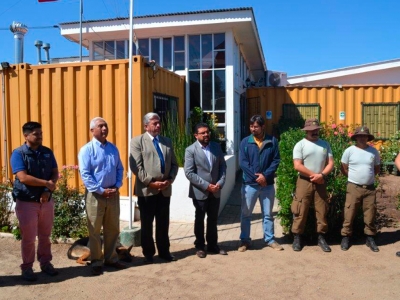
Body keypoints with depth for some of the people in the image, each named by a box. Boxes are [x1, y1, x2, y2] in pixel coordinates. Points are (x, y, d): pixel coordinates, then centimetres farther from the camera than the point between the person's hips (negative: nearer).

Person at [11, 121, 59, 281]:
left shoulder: (47, 152, 6)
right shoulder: (18, 153, -10)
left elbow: (55, 173, 4)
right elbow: (23, 178, -20)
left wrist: (48, 190, -12)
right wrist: (46, 183, -14)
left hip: (46, 201, 4)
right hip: (26, 202, -4)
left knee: (45, 235, 14)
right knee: (28, 238, 5)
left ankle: (46, 263, 28)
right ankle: (27, 267, 20)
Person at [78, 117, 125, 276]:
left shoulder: (113, 148, 8)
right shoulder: (86, 150, -8)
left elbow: (119, 169, 11)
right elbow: (85, 174, -14)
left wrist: (117, 186, -4)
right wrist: (101, 190, -17)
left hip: (113, 193, 5)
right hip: (95, 194, -5)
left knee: (113, 228, 13)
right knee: (95, 230, 6)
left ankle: (111, 258, 27)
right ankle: (96, 262, 18)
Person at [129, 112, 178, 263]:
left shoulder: (167, 141, 14)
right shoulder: (137, 141, -2)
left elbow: (174, 164, 12)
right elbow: (135, 166, -11)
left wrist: (170, 180, -5)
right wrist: (151, 182, -16)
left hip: (165, 190, 4)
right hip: (146, 190, -4)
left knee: (163, 223, 12)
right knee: (147, 224, 8)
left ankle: (164, 251, 26)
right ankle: (148, 253, 22)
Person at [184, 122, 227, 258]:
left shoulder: (216, 147, 3)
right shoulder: (190, 150, -11)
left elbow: (223, 166, 5)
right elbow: (189, 173, -16)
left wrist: (220, 183, -9)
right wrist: (206, 185, -19)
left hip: (215, 191, 4)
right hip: (199, 192, -4)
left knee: (213, 219, 15)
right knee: (200, 220, 11)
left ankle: (212, 245, 29)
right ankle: (200, 246, 25)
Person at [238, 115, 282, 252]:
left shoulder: (272, 141, 0)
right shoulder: (245, 142, -2)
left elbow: (276, 160, -3)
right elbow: (243, 163, -8)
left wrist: (265, 175, -15)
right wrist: (256, 177, -15)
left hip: (268, 184, 1)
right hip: (249, 184, 0)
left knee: (268, 214, 13)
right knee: (246, 214, 7)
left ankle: (270, 239, 26)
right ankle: (244, 240, 20)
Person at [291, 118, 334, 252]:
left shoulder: (325, 144, 9)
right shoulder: (300, 145, -5)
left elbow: (330, 163, 4)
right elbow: (297, 166, -13)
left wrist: (321, 175, -13)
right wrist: (313, 175, -13)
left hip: (321, 182, 4)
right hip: (304, 182, -4)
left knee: (322, 211, 9)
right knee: (300, 211, 0)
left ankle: (321, 238, 21)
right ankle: (297, 238, 11)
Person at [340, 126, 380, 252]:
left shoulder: (374, 151, 2)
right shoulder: (349, 151, -6)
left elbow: (377, 168, 15)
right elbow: (344, 169, 1)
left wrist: (368, 176, 5)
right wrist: (355, 177, 3)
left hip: (370, 188, 2)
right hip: (353, 188, -2)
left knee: (370, 215, 8)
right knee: (349, 214, 1)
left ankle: (370, 238, 23)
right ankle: (346, 237, 13)